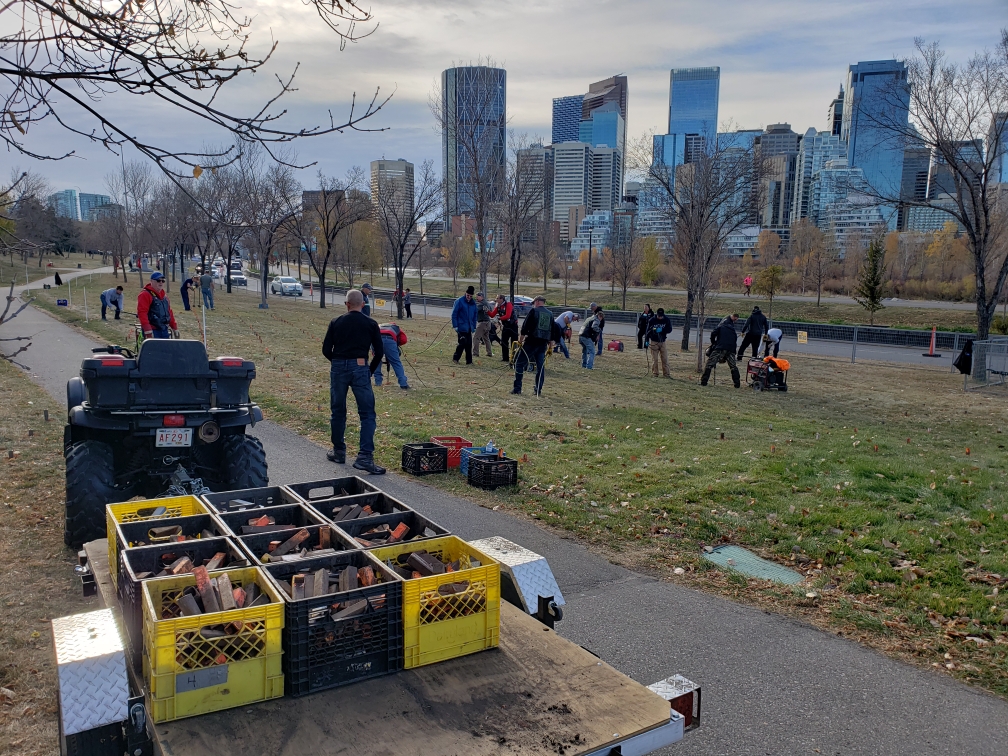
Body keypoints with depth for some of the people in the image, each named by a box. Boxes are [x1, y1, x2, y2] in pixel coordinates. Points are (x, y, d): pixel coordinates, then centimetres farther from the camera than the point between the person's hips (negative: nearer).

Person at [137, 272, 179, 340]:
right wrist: (148, 331, -25)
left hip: (164, 331, 8)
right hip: (153, 332, -8)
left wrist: (175, 328, 21)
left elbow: (169, 312, 24)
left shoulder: (164, 295, 18)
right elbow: (142, 313, -18)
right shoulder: (145, 294, -9)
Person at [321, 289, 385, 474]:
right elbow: (379, 351, 2)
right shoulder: (370, 324, 3)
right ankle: (364, 457, -11)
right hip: (360, 368, -2)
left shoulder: (336, 323, 5)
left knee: (338, 412, 16)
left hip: (338, 368, 2)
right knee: (367, 414, -1)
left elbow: (326, 350, 4)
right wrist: (371, 369, 17)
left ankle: (339, 452, 26)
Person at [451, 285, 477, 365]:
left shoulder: (473, 303, 11)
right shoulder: (459, 301, -7)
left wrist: (474, 327, 15)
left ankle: (469, 361, 9)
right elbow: (454, 314, -7)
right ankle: (455, 358, 6)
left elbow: (475, 316, 19)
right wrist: (455, 326, -11)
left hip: (469, 328, 6)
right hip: (461, 327, -6)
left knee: (469, 344, 4)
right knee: (463, 343, -10)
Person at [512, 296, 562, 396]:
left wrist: (520, 340, -4)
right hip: (543, 343, 6)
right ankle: (538, 390, 10)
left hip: (531, 342, -6)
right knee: (540, 366, 11)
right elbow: (553, 331, 15)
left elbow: (525, 326, -9)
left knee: (519, 363, 1)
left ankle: (517, 388, -3)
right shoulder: (550, 314, 14)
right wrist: (550, 346, 20)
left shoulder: (534, 311, -3)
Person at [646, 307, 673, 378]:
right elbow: (648, 330, -1)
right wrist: (647, 341, -1)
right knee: (654, 359, 0)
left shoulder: (667, 320, -4)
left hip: (662, 342, 2)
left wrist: (662, 330, -22)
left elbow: (670, 329, -6)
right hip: (653, 341, -2)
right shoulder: (652, 320, -9)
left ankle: (666, 373, 7)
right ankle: (654, 373, 8)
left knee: (665, 358, 1)